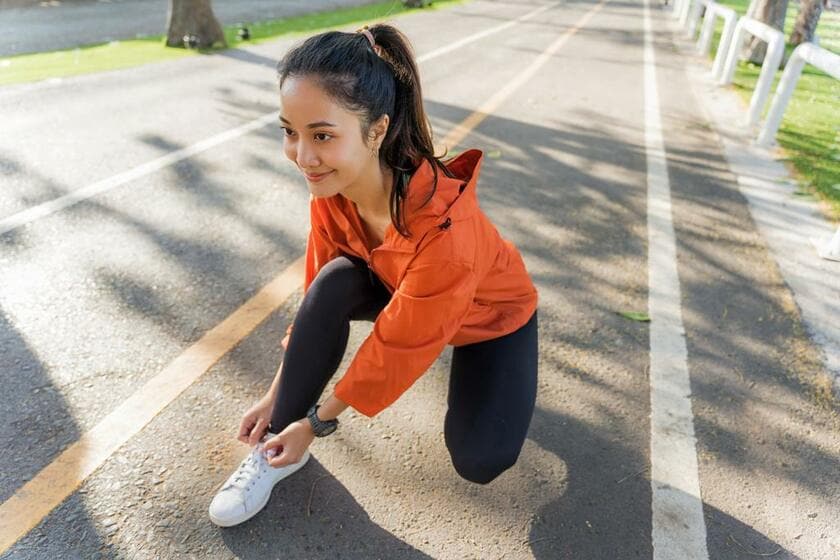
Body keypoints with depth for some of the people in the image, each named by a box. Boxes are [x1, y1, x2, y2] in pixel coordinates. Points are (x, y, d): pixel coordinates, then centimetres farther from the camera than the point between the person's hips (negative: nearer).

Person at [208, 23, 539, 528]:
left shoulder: (443, 225, -42)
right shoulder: (331, 188, -23)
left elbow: (398, 346, -30)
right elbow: (318, 298, -11)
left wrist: (318, 420, -19)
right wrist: (280, 394, -8)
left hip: (490, 312, -4)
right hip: (396, 290, 4)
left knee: (479, 461, -19)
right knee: (335, 282, -27)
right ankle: (278, 443, -9)